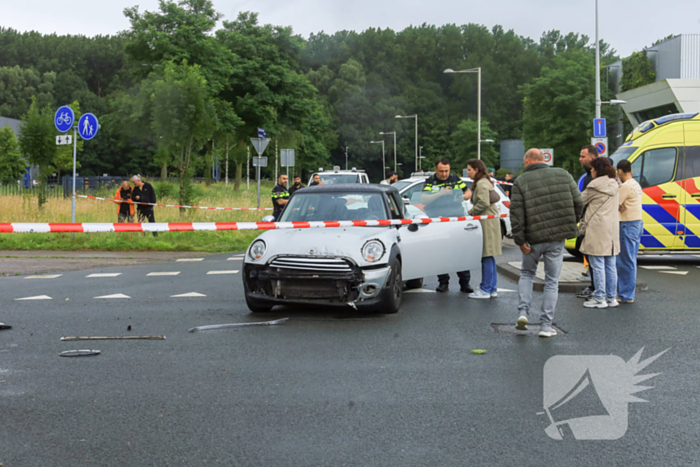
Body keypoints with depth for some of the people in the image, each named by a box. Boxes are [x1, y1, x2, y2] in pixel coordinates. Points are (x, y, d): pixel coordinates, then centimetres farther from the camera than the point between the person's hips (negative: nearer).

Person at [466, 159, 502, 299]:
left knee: (486, 257, -7)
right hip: (490, 221, 11)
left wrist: (471, 212, -9)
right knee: (489, 258, 12)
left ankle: (485, 290, -3)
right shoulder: (485, 182, 21)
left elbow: (484, 203, -21)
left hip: (486, 223, -11)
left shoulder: (481, 184, -13)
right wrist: (472, 210, 12)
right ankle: (493, 289, 17)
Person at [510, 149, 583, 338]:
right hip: (557, 238, 1)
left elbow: (516, 214, -9)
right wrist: (570, 225, 17)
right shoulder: (563, 175, 4)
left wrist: (520, 240, -5)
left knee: (527, 273, 22)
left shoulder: (521, 182, -2)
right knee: (552, 281, 8)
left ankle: (523, 312, 8)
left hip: (534, 238, -1)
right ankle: (546, 325, 8)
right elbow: (578, 203, 3)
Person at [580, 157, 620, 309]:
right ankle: (611, 297, 15)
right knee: (610, 265, 11)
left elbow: (581, 201, -2)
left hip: (597, 231, -8)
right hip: (612, 230, 8)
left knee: (598, 266, -3)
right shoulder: (614, 185, 14)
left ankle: (600, 299, 0)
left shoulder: (595, 185, -11)